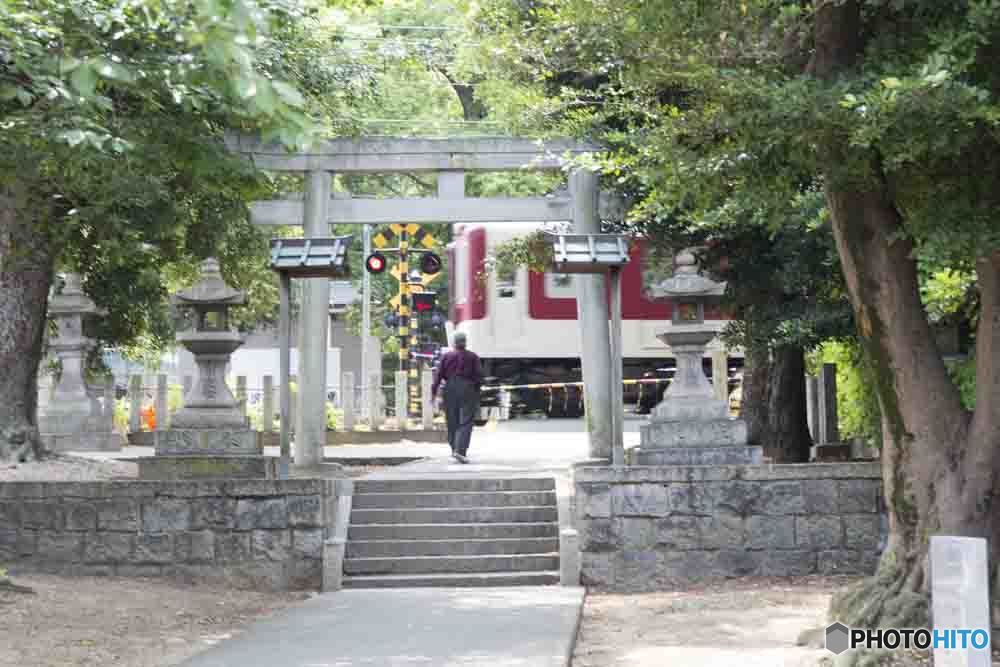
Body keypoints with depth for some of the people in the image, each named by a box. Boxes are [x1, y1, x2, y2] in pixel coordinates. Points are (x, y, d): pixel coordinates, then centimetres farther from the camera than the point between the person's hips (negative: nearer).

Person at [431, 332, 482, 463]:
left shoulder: (446, 356, 4)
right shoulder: (472, 357, 0)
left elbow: (438, 375, -1)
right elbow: (478, 375, -4)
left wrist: (434, 391, 0)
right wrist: (477, 390, 8)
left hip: (450, 389, 2)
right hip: (467, 390, -2)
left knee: (452, 422, 14)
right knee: (465, 422, -5)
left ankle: (455, 450, 22)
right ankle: (460, 451, -19)